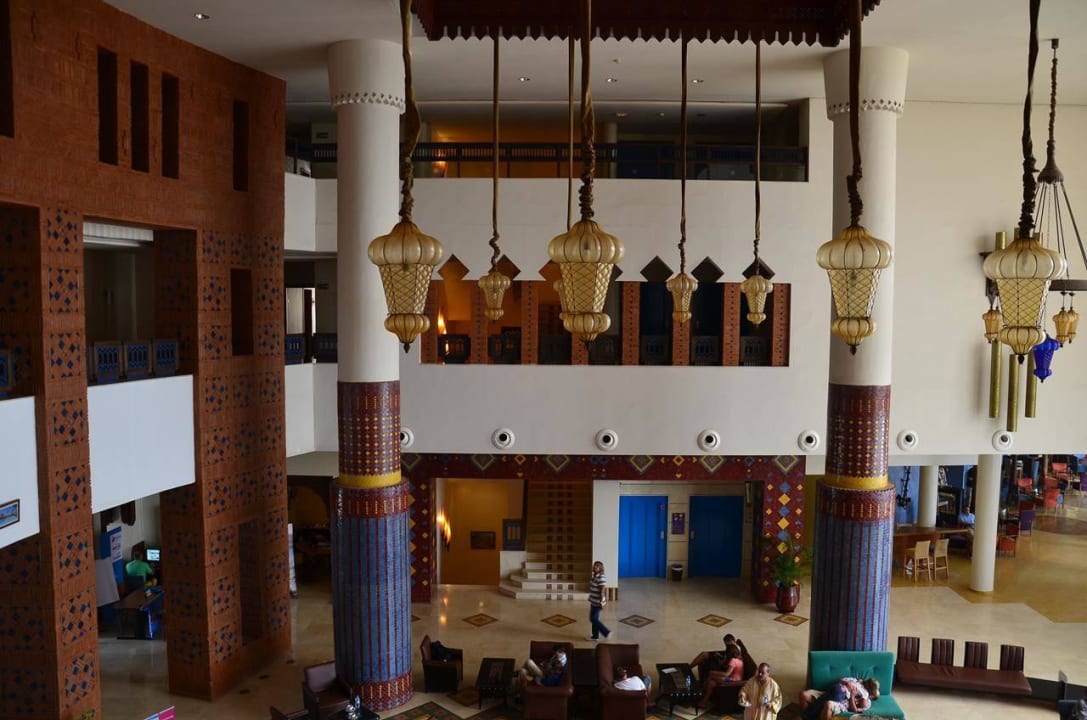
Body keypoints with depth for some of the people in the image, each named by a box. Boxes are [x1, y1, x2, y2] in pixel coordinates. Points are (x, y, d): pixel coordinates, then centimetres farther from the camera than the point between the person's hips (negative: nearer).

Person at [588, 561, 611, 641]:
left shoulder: (601, 578, -24)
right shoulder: (595, 576, 6)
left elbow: (601, 591, -23)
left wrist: (601, 603, -22)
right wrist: (591, 600, 21)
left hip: (597, 602, -9)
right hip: (594, 601, 9)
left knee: (593, 619, -2)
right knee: (594, 618, 16)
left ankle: (607, 632, 8)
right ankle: (595, 636, 26)